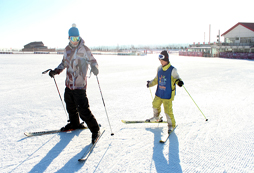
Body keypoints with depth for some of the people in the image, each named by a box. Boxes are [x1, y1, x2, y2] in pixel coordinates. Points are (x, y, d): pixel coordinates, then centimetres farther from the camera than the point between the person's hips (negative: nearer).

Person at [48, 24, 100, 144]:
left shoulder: (84, 49, -9)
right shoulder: (67, 49, 10)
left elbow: (92, 61, -9)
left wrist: (94, 69, -31)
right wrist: (56, 71, 14)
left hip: (79, 85, -7)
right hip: (69, 84, 7)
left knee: (83, 109, -10)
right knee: (70, 107, 20)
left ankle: (95, 129, 5)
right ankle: (74, 124, 43)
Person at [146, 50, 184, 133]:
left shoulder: (172, 70, -14)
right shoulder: (159, 69, 5)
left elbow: (176, 78, -9)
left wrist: (179, 81, -32)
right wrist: (150, 83, 29)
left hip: (168, 95, -7)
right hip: (159, 93, 7)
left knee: (168, 110, -7)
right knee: (155, 105, 21)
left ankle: (171, 124, 16)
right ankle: (156, 117, 49)